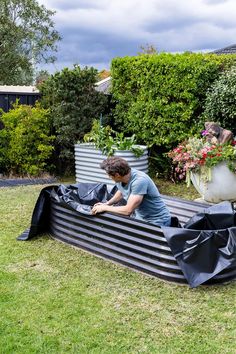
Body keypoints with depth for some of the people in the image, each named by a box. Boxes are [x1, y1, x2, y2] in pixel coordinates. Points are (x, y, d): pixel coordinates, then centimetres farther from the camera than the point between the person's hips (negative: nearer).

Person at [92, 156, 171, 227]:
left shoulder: (139, 181, -28)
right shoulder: (120, 180, -6)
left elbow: (128, 210, -30)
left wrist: (105, 208, -19)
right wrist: (107, 204, 3)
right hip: (140, 217, 8)